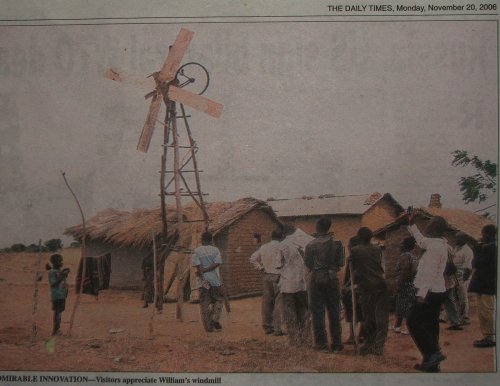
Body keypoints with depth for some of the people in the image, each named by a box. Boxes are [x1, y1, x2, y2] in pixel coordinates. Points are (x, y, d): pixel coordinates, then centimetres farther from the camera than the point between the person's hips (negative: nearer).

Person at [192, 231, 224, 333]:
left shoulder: (196, 251, 0)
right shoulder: (215, 250, 2)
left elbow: (197, 265, -11)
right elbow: (217, 263, -10)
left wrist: (201, 272, -8)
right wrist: (205, 270, -9)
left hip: (202, 280, 0)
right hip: (214, 279, 0)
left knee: (204, 303, 4)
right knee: (218, 299, 17)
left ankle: (208, 326, 2)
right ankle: (215, 319, 0)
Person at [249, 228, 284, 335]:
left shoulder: (263, 247, 10)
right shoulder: (280, 246, -8)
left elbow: (252, 259, 14)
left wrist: (260, 267, 12)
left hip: (266, 277, 6)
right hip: (277, 276, -6)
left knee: (266, 302, 10)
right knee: (278, 303, -3)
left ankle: (267, 327, 17)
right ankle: (277, 329, -5)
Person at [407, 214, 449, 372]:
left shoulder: (435, 247, -20)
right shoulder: (439, 243, 10)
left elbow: (430, 272, -25)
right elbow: (421, 241, 29)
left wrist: (422, 294, -25)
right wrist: (411, 224, 30)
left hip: (430, 292, -9)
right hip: (438, 291, 9)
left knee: (414, 322, -3)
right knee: (430, 324, 11)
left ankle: (434, 353, -10)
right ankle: (430, 363, 15)